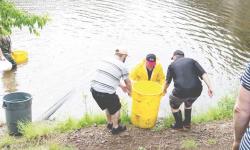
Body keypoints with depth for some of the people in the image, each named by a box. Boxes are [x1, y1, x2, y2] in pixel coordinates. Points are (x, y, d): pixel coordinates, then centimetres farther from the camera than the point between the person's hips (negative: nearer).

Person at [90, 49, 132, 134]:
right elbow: (128, 82, 10)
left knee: (108, 105, 32)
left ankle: (110, 123, 49)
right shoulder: (122, 66, -3)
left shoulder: (105, 61, 14)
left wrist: (121, 85, 38)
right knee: (116, 108, 23)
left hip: (94, 89, 6)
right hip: (106, 93, -6)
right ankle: (115, 127, 36)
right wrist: (129, 91, 32)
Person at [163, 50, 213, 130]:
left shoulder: (172, 65, 14)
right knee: (188, 103, 37)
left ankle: (179, 125, 37)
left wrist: (164, 90, 44)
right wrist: (209, 87, -4)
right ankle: (187, 123, 44)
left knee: (174, 103, 30)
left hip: (181, 91, -3)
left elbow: (167, 81, 23)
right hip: (196, 91, 3)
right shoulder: (191, 61, 17)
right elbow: (203, 74, 2)